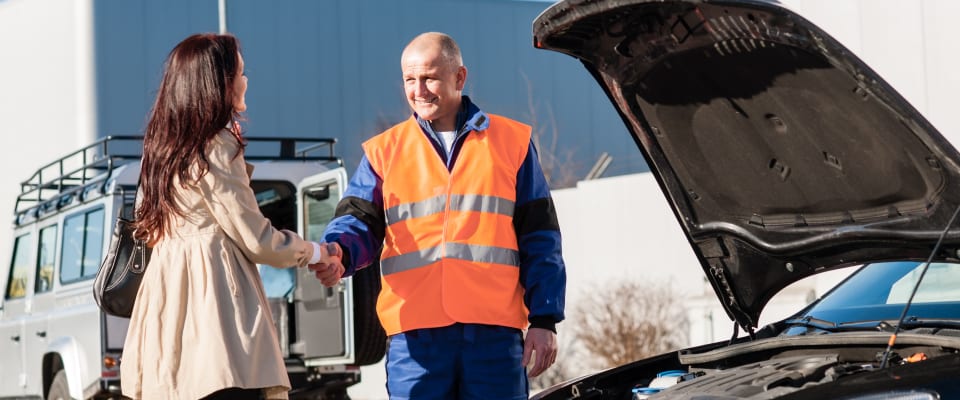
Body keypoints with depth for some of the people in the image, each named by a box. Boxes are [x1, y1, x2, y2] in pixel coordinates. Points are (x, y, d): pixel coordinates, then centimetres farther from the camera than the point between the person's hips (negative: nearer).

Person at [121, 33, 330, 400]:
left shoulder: (163, 145, 16)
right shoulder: (217, 146, -8)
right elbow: (255, 238, -8)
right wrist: (312, 252, 12)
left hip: (168, 294, 9)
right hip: (213, 295, -9)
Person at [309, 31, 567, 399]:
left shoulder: (511, 142, 10)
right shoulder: (384, 151, 13)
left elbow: (540, 240, 9)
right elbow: (360, 221, 5)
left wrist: (544, 320, 2)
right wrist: (339, 254, -20)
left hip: (495, 331, 0)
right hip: (415, 334, 1)